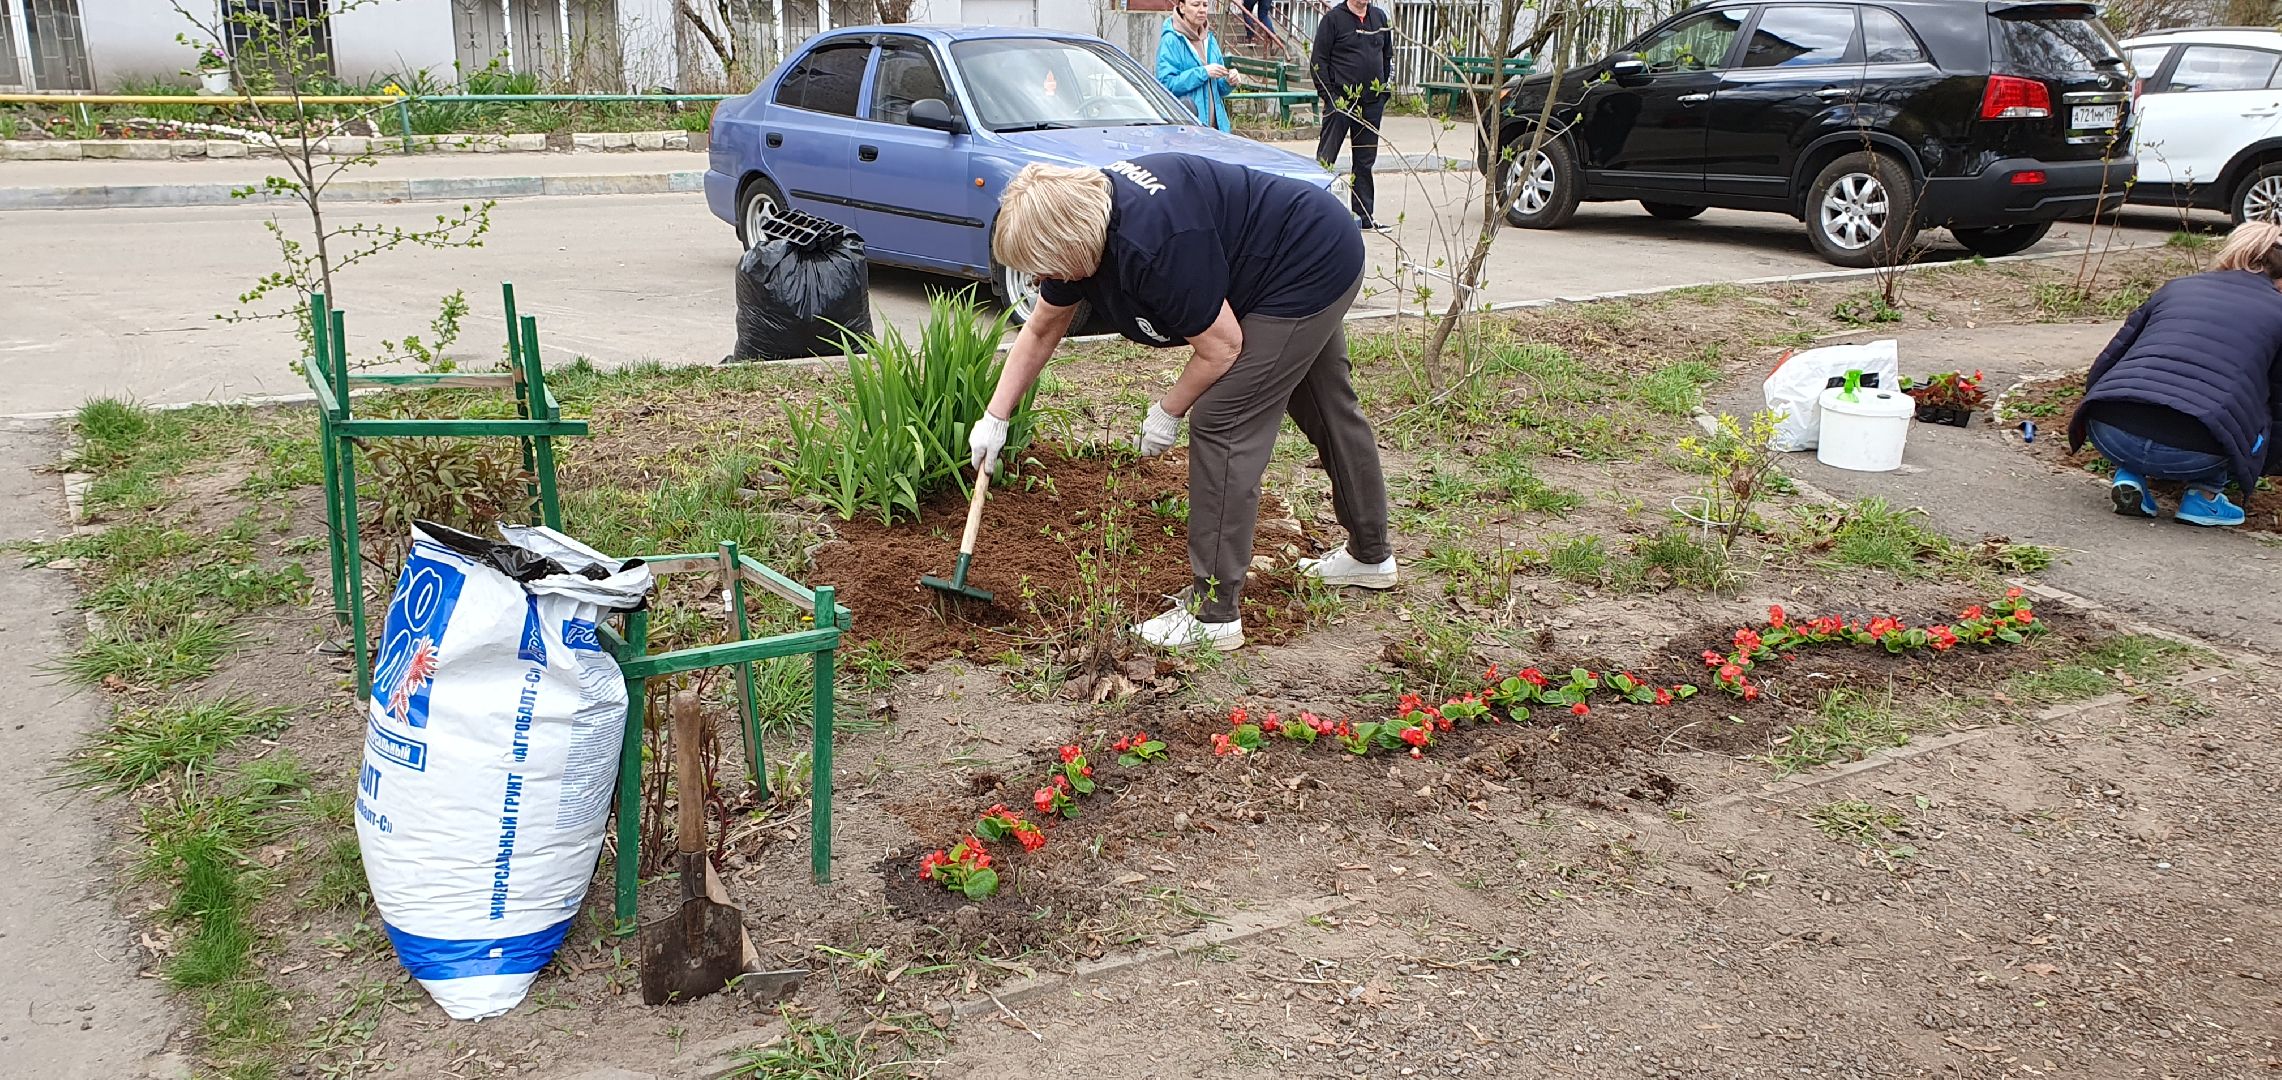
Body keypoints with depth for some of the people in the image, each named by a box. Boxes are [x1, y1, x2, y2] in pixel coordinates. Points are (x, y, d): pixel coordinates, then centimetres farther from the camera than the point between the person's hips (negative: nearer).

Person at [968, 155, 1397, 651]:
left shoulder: (1153, 243, -36)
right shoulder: (1079, 213, -6)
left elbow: (1221, 348, -25)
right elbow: (1041, 331, 7)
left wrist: (1168, 411, -9)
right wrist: (995, 417, 7)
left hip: (1306, 271, -10)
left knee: (1221, 425, -12)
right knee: (1328, 411, 23)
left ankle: (1214, 614, -7)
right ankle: (1370, 556, 44)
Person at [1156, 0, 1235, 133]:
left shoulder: (1210, 40, 17)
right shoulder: (1171, 40, -5)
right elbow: (1166, 83, -15)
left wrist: (1228, 82, -1)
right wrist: (1203, 72, -17)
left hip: (1213, 122, 6)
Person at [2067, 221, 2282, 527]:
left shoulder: (2176, 287, 24)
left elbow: (2103, 367, 24)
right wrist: (2255, 467, 42)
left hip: (2108, 434, 3)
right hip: (2192, 455, -3)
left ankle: (2129, 475, 13)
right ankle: (2204, 495, 13)